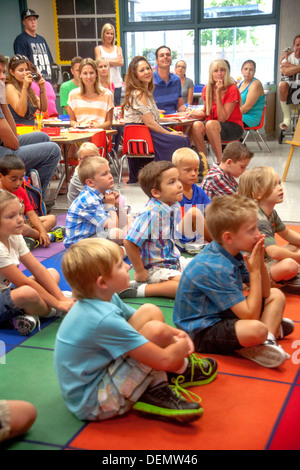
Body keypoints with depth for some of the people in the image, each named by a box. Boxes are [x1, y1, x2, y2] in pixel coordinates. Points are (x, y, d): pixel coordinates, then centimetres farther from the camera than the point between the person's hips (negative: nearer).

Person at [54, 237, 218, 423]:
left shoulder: (100, 298, -2)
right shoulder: (104, 319, -31)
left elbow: (135, 319, 16)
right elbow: (163, 360, -29)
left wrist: (176, 333, -1)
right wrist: (181, 346, -6)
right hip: (92, 404, -10)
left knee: (151, 312, 2)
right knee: (155, 330, -23)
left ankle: (155, 390, 3)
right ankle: (184, 370, 7)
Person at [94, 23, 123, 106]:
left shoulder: (118, 48, 16)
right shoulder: (98, 48, 10)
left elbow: (121, 63, 0)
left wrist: (107, 61, -4)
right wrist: (115, 60, -2)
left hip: (116, 83, 2)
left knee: (116, 106, 1)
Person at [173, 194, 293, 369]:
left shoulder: (233, 253, 0)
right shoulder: (214, 268, -27)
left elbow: (265, 293, 8)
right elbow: (251, 315, -27)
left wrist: (260, 261, -8)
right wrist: (255, 272, -19)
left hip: (225, 315, 10)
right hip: (202, 333, -10)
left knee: (276, 295, 10)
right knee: (256, 329, -39)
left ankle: (268, 339, -11)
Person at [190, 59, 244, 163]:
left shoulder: (232, 89, -12)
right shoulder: (207, 89, 4)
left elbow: (223, 118, -18)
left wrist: (218, 94, -21)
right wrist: (198, 113, -10)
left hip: (234, 127, -5)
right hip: (212, 127, 5)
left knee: (211, 124, -35)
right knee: (196, 125, -27)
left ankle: (220, 162, -28)